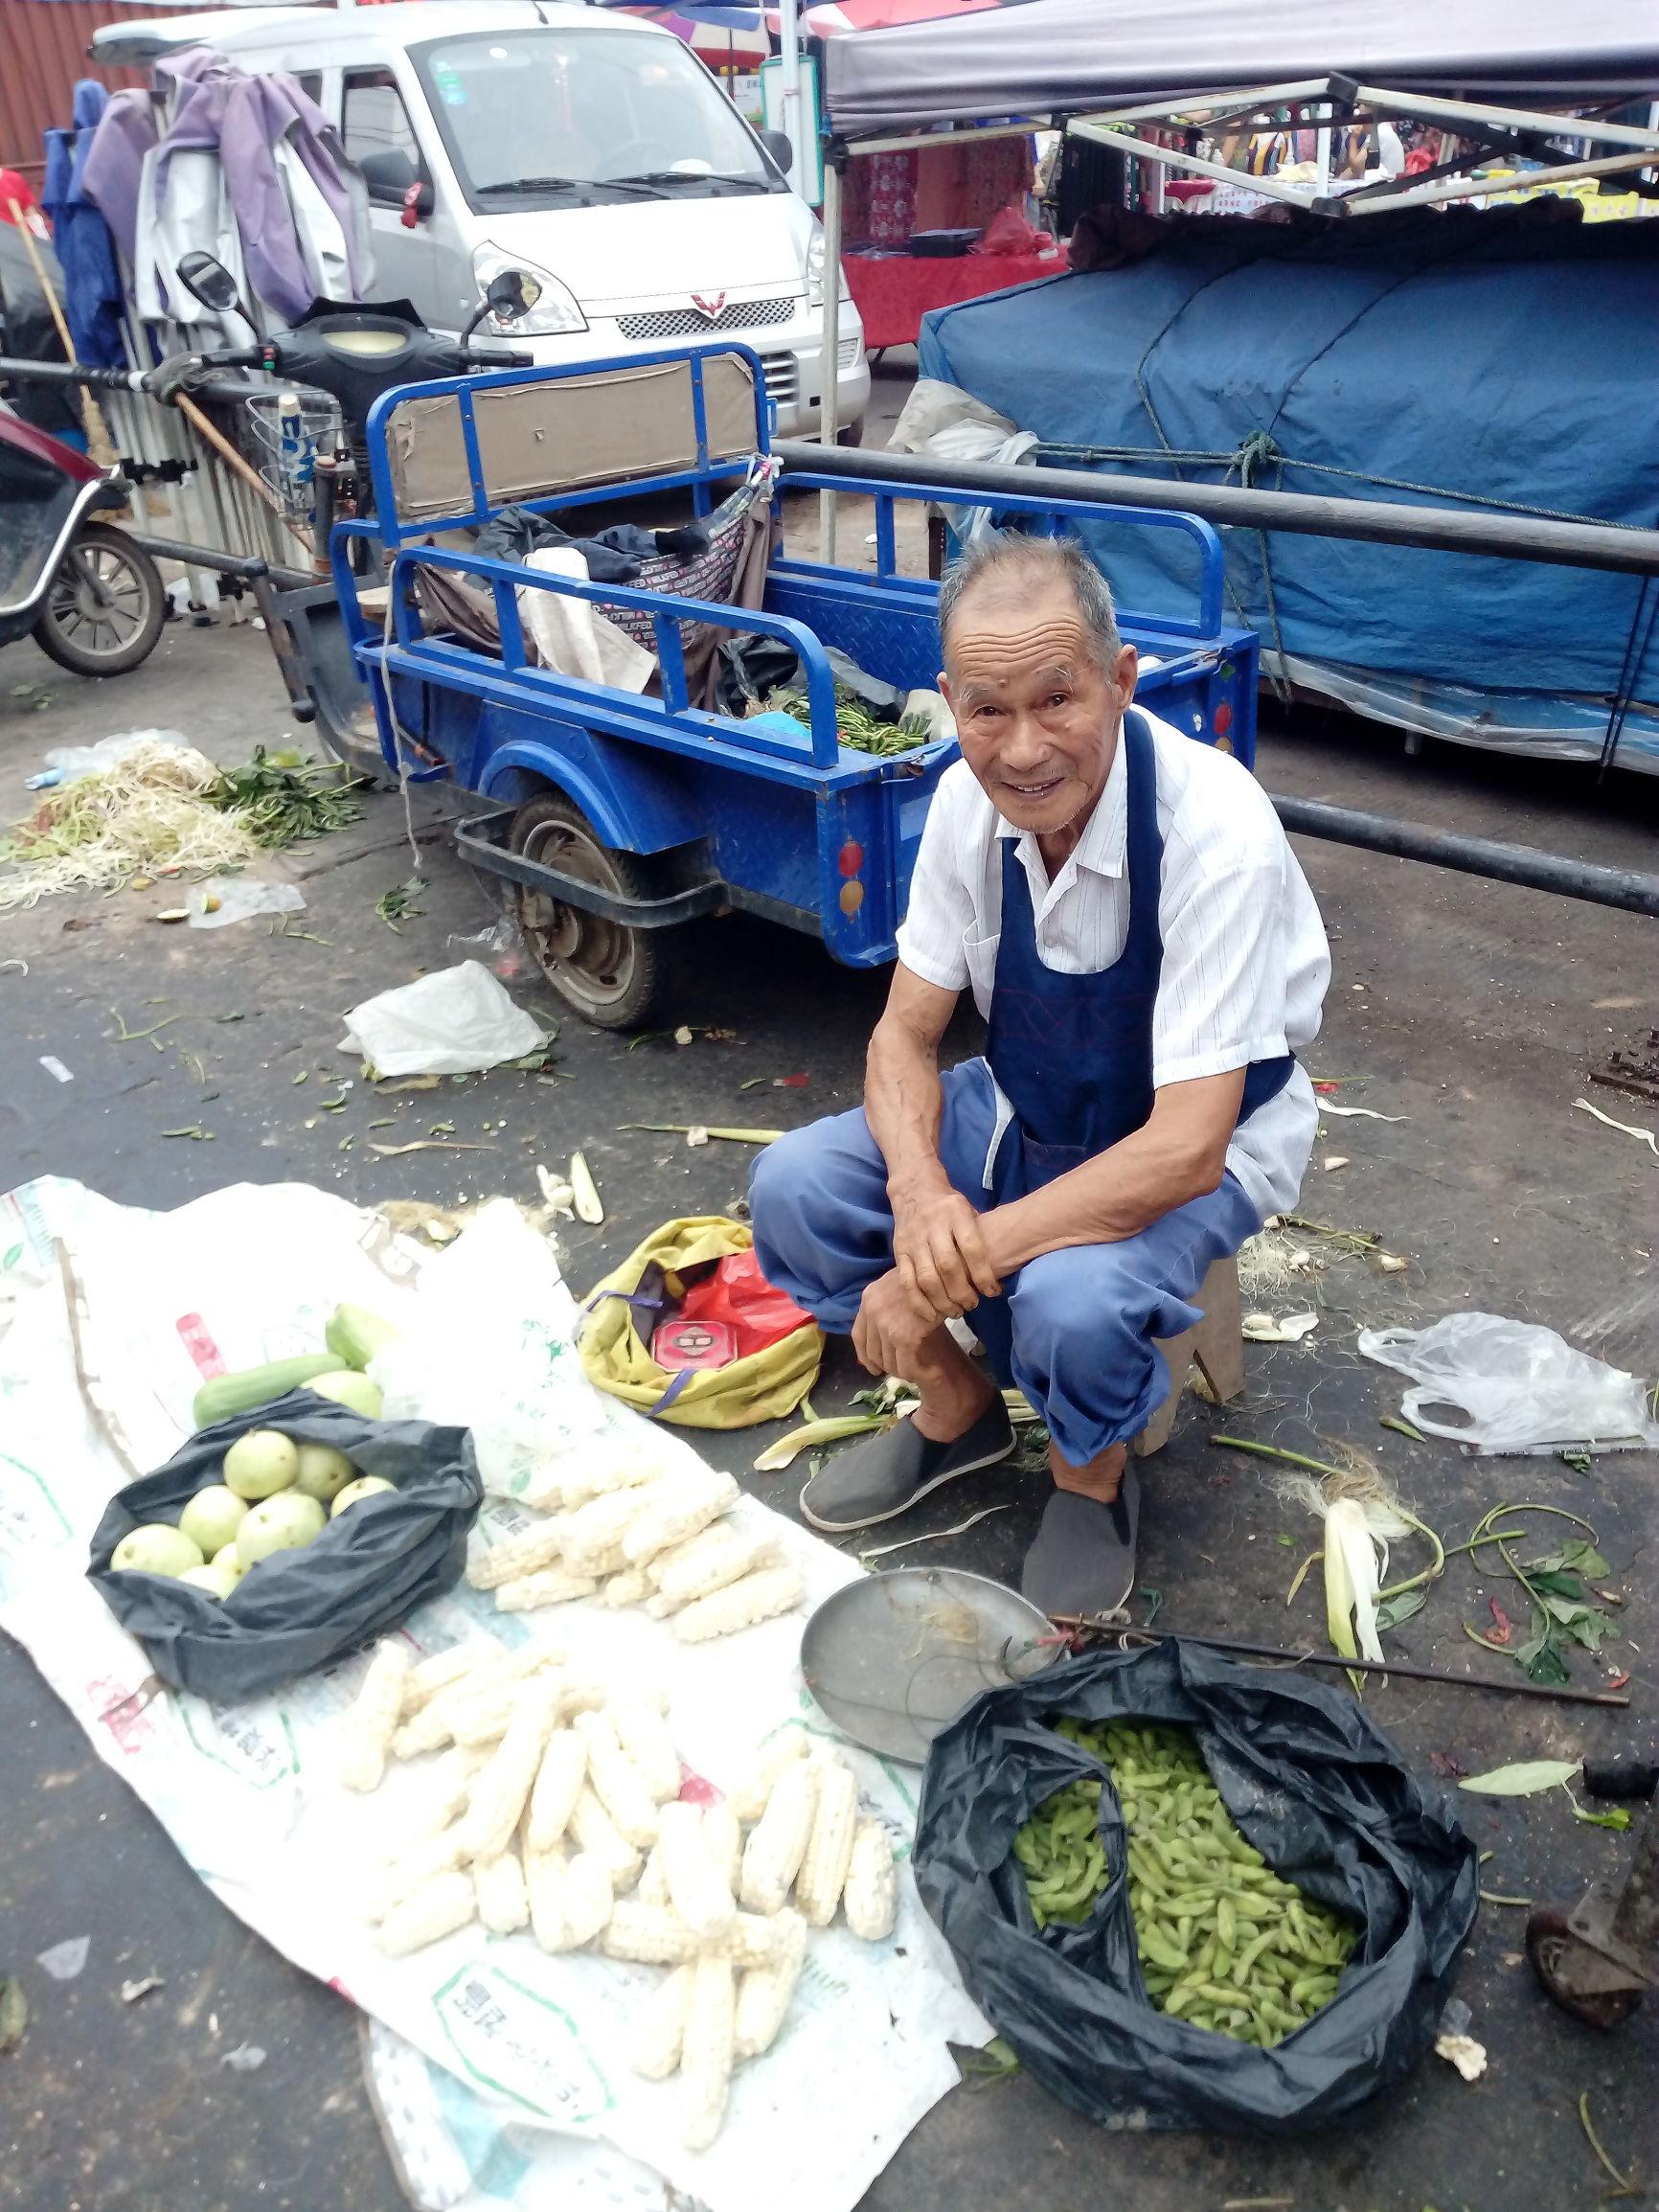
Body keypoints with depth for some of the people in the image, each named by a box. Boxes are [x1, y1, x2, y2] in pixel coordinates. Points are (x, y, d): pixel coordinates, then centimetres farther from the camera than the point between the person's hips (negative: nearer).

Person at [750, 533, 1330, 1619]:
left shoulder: (1217, 832, -31)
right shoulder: (971, 798, -13)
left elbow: (1185, 1147, -32)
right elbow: (906, 1033, -6)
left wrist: (954, 1263, -34)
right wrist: (920, 1189, -28)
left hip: (1200, 1142, -5)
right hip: (1026, 1104, 5)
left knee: (1070, 1300, -35)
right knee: (794, 1186, -12)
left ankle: (1092, 1477, 3)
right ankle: (958, 1407, 13)